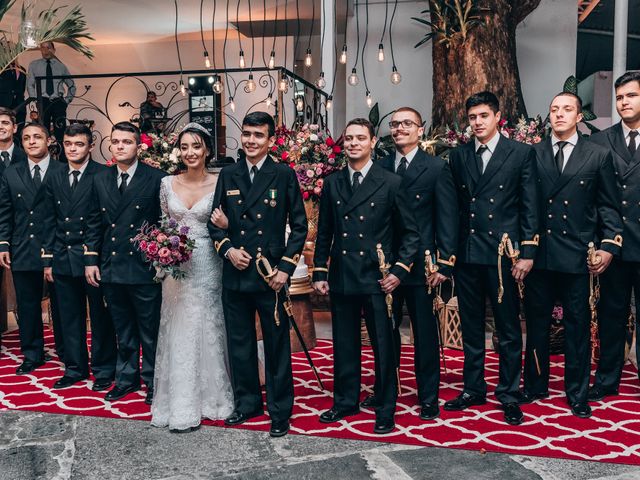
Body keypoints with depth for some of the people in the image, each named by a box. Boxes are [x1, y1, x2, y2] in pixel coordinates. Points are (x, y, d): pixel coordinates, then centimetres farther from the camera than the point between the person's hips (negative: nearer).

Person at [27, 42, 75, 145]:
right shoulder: (33, 65, 11)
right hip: (42, 102, 0)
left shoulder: (61, 66, 12)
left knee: (60, 132, -6)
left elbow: (72, 85, 17)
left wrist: (67, 100, 6)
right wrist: (36, 100, -1)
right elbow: (30, 85, 10)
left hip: (58, 102, 0)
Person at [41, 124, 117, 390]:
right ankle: (75, 368, 27)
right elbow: (50, 221, 12)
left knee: (101, 317, 6)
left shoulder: (103, 175, -7)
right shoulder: (55, 179, 10)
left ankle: (103, 370, 20)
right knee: (70, 318, 13)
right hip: (63, 259, 5)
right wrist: (48, 259, 9)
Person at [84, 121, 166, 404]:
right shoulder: (100, 180, 9)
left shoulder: (156, 179, -6)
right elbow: (94, 223, 12)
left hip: (145, 269, -4)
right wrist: (91, 259, 7)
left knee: (150, 332, 7)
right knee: (123, 331, 17)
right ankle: (127, 379, 31)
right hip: (111, 269, 5)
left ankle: (153, 382, 22)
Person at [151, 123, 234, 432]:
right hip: (175, 265, 3)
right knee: (178, 332, 6)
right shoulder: (168, 183, 5)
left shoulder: (219, 184, -3)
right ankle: (181, 405, 16)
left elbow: (225, 227, 2)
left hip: (206, 265, -2)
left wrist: (223, 226, -19)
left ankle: (208, 397, 21)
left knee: (207, 329, 5)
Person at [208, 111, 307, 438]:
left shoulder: (284, 175, -1)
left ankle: (280, 411, 19)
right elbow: (215, 221, 12)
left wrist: (286, 267, -9)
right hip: (235, 275, 4)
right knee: (239, 344, 13)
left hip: (271, 275, -3)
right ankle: (247, 402, 30)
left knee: (277, 345, 5)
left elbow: (299, 225, -1)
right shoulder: (228, 175, 8)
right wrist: (227, 249, -7)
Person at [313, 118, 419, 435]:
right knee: (344, 345, 13)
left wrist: (399, 270, -8)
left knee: (383, 347, 4)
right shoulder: (332, 184, 8)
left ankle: (385, 410, 18)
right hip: (341, 278, 3)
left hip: (377, 278, -3)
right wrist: (320, 272, 7)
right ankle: (345, 402, 29)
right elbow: (324, 233, 12)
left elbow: (410, 232, 1)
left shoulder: (391, 183, -2)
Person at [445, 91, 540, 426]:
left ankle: (509, 394, 18)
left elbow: (530, 207, -2)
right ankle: (473, 389, 25)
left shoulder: (521, 153, 1)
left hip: (503, 253, -3)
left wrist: (527, 252, -7)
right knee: (470, 327, 12)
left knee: (508, 329, 5)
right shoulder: (458, 156, 9)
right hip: (466, 254, 3)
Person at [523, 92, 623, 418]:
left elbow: (609, 206, 4)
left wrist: (609, 245, -6)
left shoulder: (598, 156, 4)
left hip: (577, 254, -1)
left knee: (578, 326, 7)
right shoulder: (532, 154, 5)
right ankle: (535, 386, 27)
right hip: (539, 253, 1)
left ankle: (577, 393, 21)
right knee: (536, 323, 11)